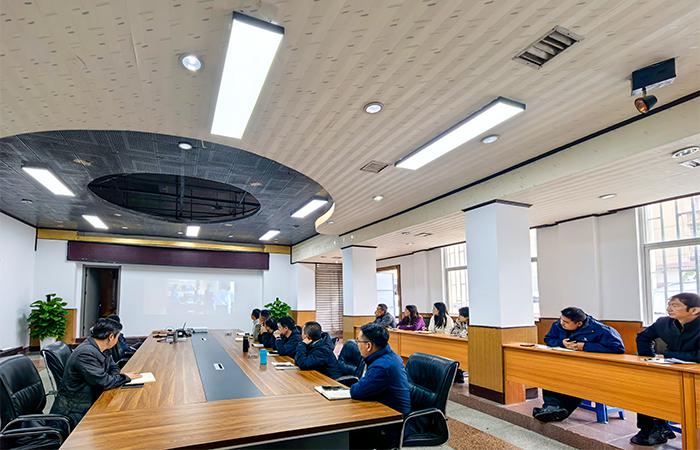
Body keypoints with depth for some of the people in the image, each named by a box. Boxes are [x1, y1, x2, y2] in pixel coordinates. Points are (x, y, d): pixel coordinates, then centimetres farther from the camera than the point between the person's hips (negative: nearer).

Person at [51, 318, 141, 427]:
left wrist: (116, 377, -8)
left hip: (91, 401, 8)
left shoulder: (101, 349, 1)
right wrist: (125, 377, -9)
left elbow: (113, 367, 13)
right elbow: (104, 382, -24)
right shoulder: (86, 353, -26)